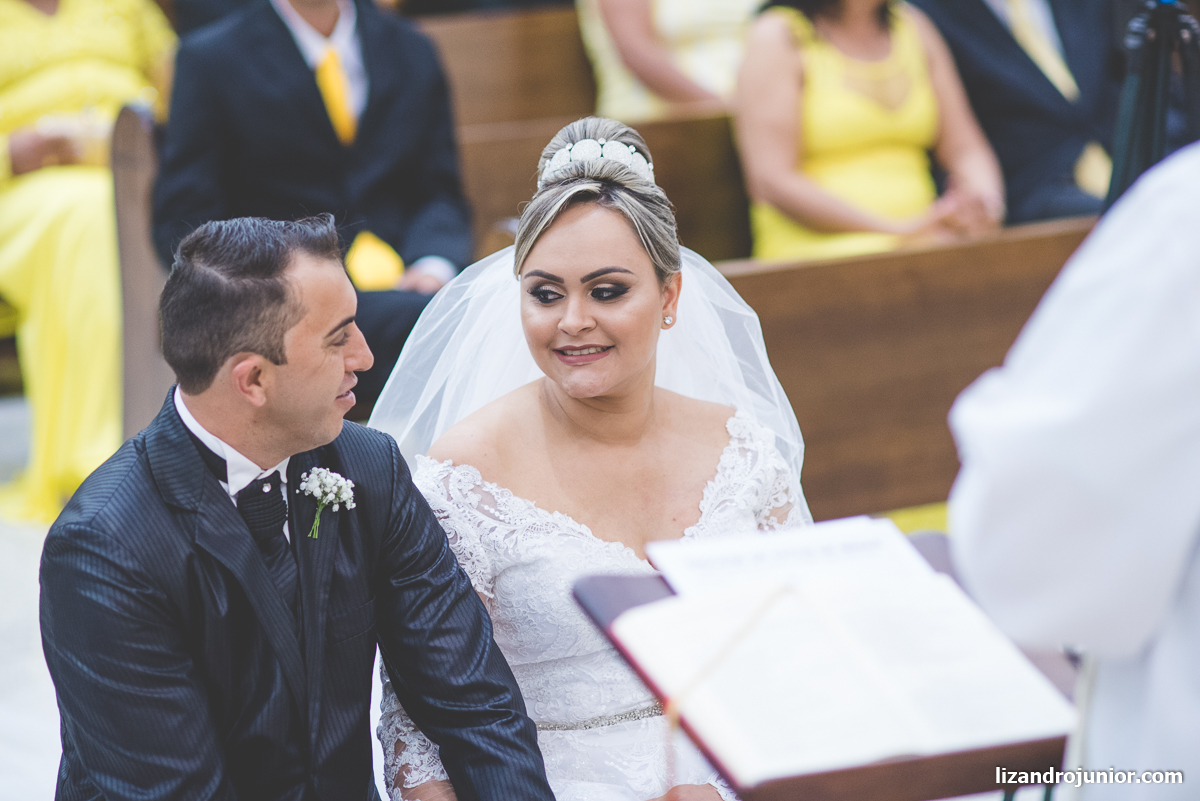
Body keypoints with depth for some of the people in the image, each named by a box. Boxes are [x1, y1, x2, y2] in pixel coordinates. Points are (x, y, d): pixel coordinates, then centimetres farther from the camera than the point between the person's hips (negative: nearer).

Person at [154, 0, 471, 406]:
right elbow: (184, 224, 1)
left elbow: (439, 194, 17)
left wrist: (434, 265, -7)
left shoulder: (412, 51, 19)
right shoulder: (211, 58, 6)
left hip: (406, 285, 4)